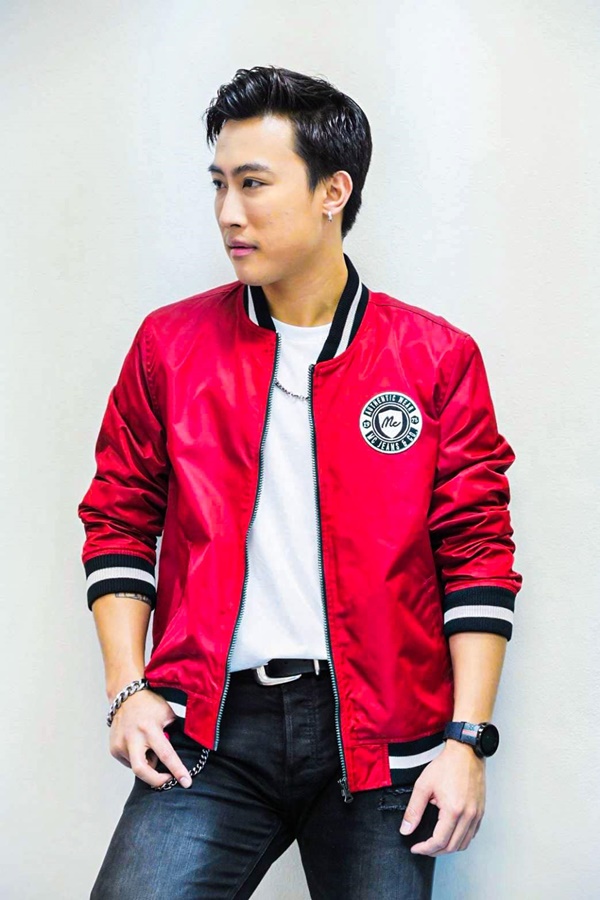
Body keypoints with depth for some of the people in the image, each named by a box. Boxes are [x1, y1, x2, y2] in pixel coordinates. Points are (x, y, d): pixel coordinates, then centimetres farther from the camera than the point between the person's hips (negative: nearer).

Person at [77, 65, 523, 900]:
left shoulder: (437, 356, 3)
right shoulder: (172, 343, 7)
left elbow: (477, 553, 2)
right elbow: (120, 519, 12)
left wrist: (467, 738, -4)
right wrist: (129, 689, 1)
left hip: (380, 737, 0)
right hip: (210, 729, 1)